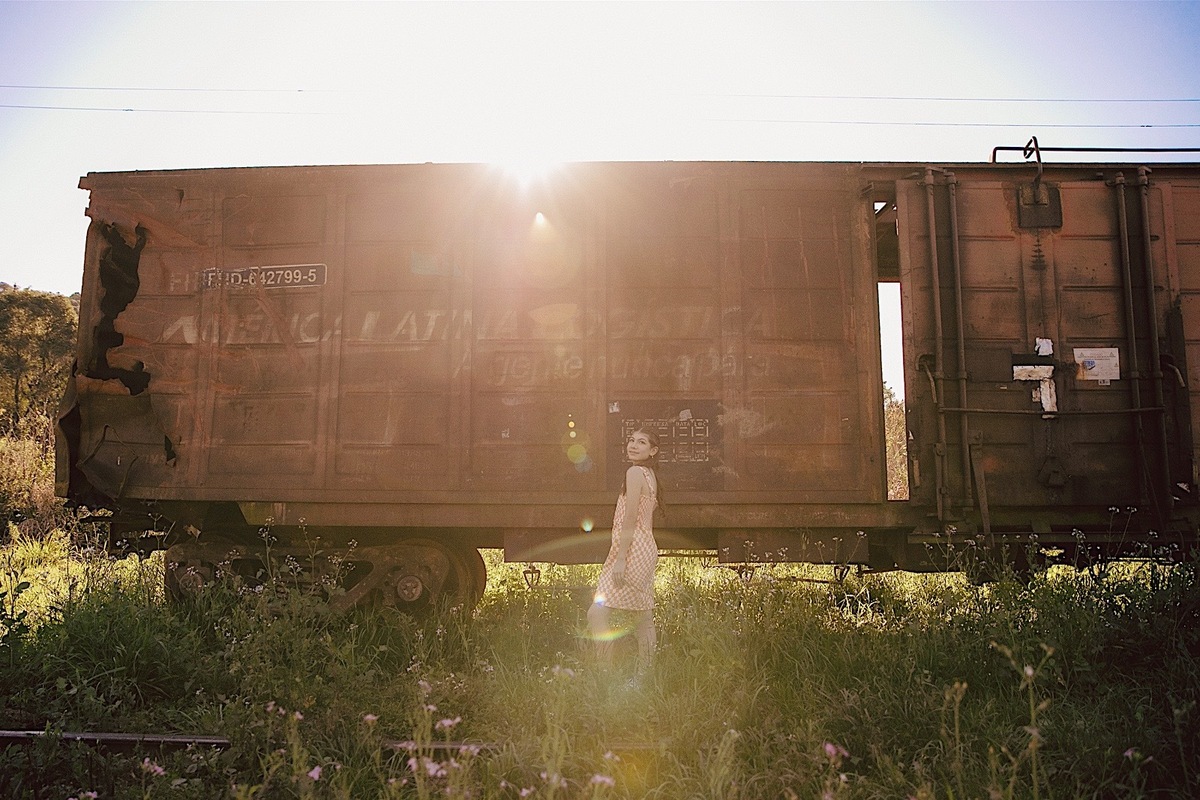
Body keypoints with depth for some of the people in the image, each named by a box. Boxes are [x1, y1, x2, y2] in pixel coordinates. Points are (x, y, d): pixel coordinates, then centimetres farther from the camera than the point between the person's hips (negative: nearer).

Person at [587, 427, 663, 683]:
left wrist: (620, 558, -19)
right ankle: (642, 678, 19)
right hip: (647, 549, 10)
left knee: (597, 612, -12)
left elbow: (630, 519, -17)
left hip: (633, 549, -10)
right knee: (643, 618, 12)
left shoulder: (634, 472, -11)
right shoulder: (650, 475, 16)